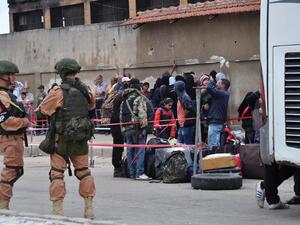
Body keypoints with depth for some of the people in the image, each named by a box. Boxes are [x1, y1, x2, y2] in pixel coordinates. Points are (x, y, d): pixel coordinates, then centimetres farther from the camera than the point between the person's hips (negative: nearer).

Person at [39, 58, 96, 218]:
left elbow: (43, 109, -4)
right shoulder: (86, 91, 1)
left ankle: (57, 210, 1)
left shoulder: (58, 92, -14)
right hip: (81, 139, 4)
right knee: (83, 171, 13)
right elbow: (91, 110, 18)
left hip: (62, 139, -4)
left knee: (57, 173, 3)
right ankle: (89, 208, 14)